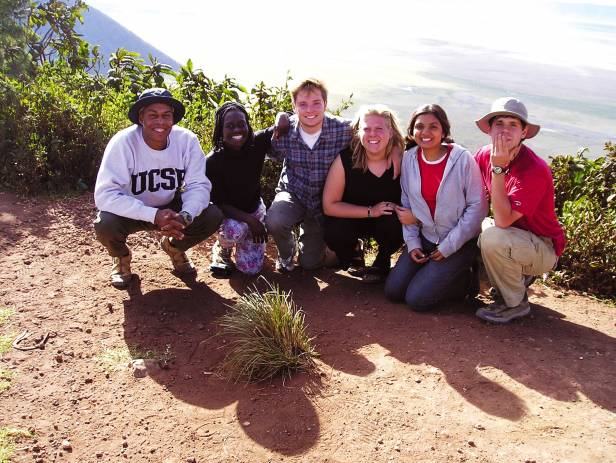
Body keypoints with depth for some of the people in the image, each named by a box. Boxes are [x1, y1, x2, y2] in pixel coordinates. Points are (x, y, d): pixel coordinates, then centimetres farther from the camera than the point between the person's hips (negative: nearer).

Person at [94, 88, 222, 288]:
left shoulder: (187, 140, -18)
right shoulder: (123, 142, -27)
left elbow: (198, 185, -15)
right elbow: (104, 194, -32)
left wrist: (185, 216, -37)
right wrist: (154, 215, -41)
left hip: (170, 207, 3)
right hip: (131, 211, -2)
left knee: (213, 216, -19)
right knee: (105, 224, -33)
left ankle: (174, 246, 14)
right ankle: (121, 256, 7)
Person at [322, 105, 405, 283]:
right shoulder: (345, 160, -21)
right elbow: (329, 206, -17)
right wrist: (370, 211, -24)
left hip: (389, 220, 1)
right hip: (352, 219, 0)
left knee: (393, 224, -33)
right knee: (333, 233, -30)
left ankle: (382, 262, 3)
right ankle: (350, 255, 10)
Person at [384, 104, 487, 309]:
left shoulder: (463, 159, -16)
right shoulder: (409, 158, -2)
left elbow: (477, 207, -13)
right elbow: (407, 204, 7)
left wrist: (448, 246, -13)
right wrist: (412, 243, -1)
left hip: (460, 243, -5)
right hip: (425, 239, 5)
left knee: (417, 299, -13)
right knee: (393, 291, -4)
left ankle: (465, 280, 11)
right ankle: (432, 273, 20)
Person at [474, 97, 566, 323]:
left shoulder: (535, 170, -28)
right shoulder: (485, 155, -7)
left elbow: (503, 221, -34)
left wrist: (498, 168, -34)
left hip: (543, 248, -7)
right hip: (512, 237, 7)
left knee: (492, 238, -32)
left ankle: (515, 303, -7)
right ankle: (519, 276, 14)